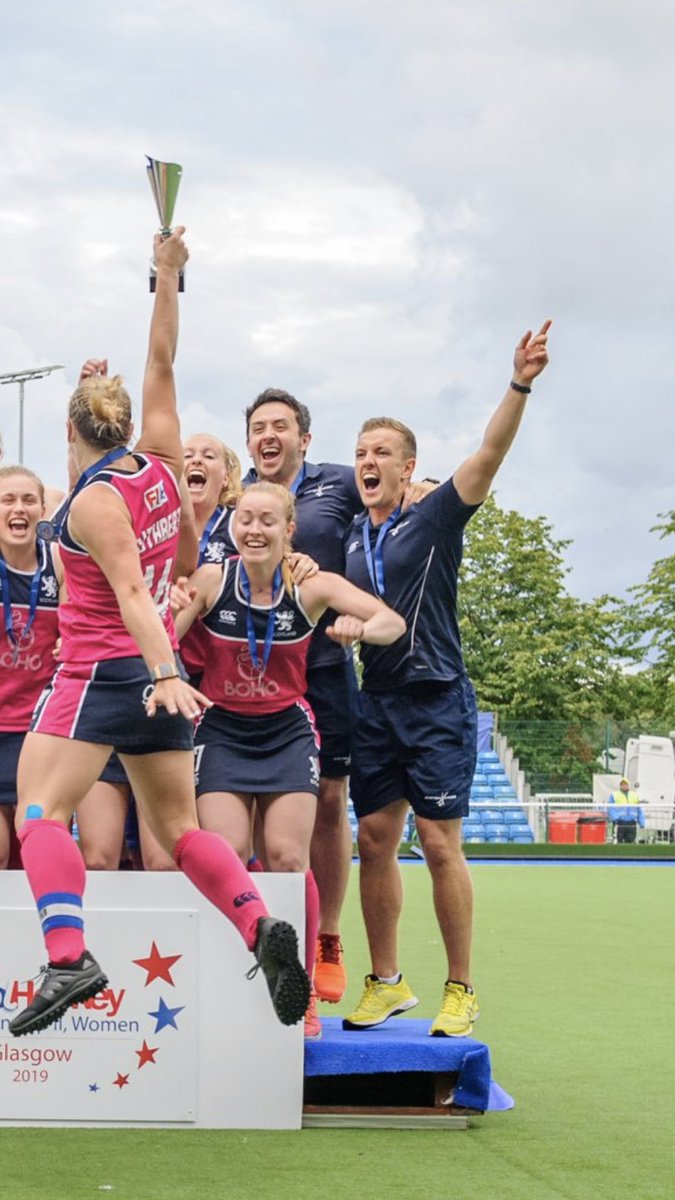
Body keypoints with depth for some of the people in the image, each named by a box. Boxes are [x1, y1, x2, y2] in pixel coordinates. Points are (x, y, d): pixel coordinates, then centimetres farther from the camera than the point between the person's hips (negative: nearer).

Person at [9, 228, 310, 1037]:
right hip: (157, 674, 7)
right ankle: (261, 927, -10)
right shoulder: (160, 467, 7)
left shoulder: (94, 500, -10)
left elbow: (133, 593, -22)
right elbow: (162, 364, 15)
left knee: (38, 811, -10)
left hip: (101, 671, -7)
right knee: (179, 830, 11)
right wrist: (168, 276, 16)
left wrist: (163, 673, -30)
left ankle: (67, 954, -30)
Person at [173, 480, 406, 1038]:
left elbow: (393, 622, -15)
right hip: (222, 732, 0)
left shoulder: (311, 586, -10)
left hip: (288, 733, 0)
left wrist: (360, 627, -38)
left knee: (287, 856, -9)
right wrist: (174, 613, -35)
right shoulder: (211, 580, -9)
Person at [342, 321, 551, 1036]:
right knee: (375, 840, 5)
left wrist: (519, 387, -28)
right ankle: (385, 982, 15)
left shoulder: (433, 521, -2)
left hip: (437, 701, -5)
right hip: (376, 704, 5)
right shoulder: (347, 540, 12)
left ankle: (461, 989, 3)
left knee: (439, 843, -6)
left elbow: (489, 455, -16)